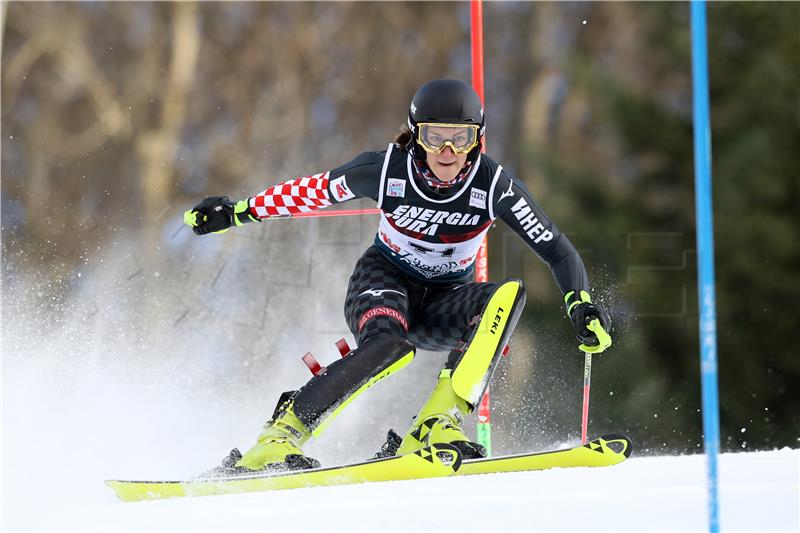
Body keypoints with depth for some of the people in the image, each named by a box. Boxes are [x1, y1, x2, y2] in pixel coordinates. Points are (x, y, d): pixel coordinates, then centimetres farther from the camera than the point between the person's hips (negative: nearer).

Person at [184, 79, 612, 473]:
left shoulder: (493, 186, -19)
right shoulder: (386, 169, -19)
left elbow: (557, 250, -18)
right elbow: (312, 191, -3)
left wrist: (581, 306, -34)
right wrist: (236, 212, 1)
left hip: (444, 303, 2)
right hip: (383, 281, -2)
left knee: (509, 294, -30)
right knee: (388, 344, -38)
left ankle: (434, 430, -35)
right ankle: (276, 440, -32)